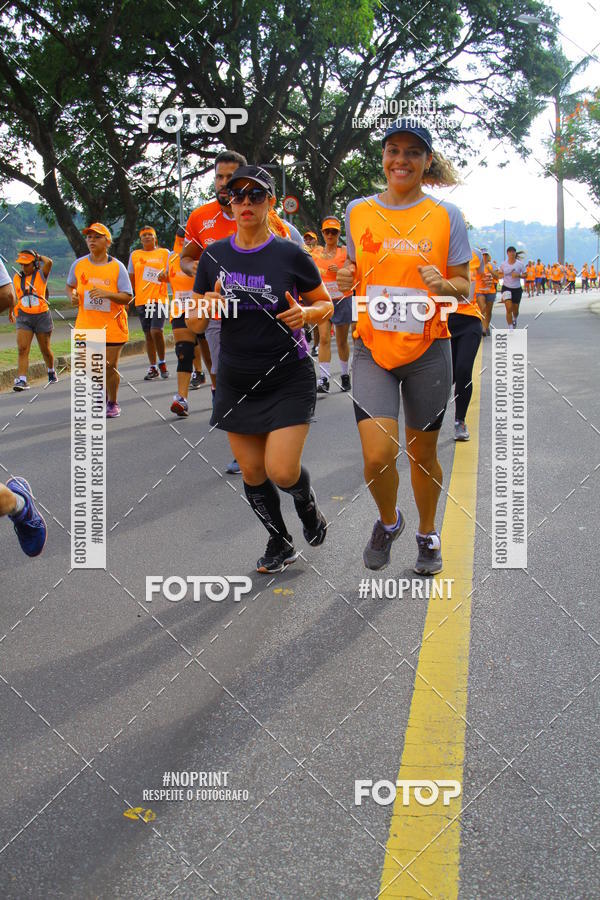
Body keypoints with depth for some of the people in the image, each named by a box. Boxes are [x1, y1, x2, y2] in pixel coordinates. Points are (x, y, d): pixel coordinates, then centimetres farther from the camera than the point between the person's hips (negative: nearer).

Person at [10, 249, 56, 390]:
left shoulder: (41, 274, -3)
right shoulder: (17, 278, 7)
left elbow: (49, 262, -24)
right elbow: (14, 296, 23)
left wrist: (39, 256, -4)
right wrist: (10, 312, 32)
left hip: (42, 316, -2)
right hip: (24, 317, 2)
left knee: (45, 349, 13)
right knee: (22, 349, -13)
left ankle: (51, 372, 39)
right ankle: (22, 380, -19)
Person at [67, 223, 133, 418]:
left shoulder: (117, 266, -6)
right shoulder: (79, 265, 3)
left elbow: (127, 297, -9)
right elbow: (70, 285, 20)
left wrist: (106, 293, -25)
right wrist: (72, 295, -3)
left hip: (112, 327, -2)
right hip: (86, 326, 2)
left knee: (110, 367, -1)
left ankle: (113, 403, 21)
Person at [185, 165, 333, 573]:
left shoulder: (291, 256, -7)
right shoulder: (214, 256, 2)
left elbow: (327, 304, 4)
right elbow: (195, 324, 7)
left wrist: (305, 314, -18)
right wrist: (206, 307, -15)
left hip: (289, 379, -4)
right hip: (236, 382, 4)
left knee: (282, 470, -12)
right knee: (252, 471, 7)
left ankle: (308, 505, 24)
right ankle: (281, 544, 29)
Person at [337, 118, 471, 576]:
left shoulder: (446, 215, -1)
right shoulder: (358, 212, 4)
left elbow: (465, 286, 3)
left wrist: (441, 284, -19)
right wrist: (346, 280, -6)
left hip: (428, 350, -1)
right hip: (372, 349, 1)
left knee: (422, 454, 9)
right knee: (377, 457, -11)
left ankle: (428, 534, 34)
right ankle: (389, 521, 20)